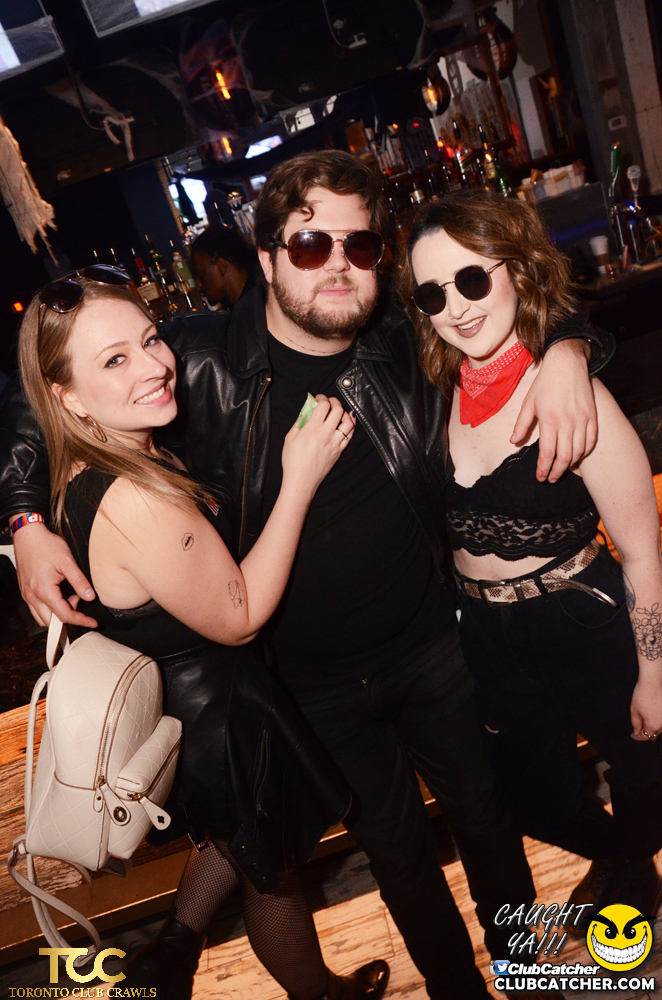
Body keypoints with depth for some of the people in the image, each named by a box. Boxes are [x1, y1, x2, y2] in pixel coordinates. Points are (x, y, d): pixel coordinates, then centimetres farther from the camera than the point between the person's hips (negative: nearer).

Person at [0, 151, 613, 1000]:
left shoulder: (406, 337, -10)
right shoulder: (203, 361, -16)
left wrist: (565, 353, -17)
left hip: (433, 641, 2)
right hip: (318, 683, -1)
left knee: (484, 811, 22)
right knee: (396, 843, 20)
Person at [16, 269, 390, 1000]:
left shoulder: (91, 472, -6)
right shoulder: (134, 502, -37)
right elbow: (238, 618, -26)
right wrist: (300, 480, -26)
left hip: (175, 699, 8)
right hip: (220, 715, -8)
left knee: (241, 836, 35)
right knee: (272, 874, 22)